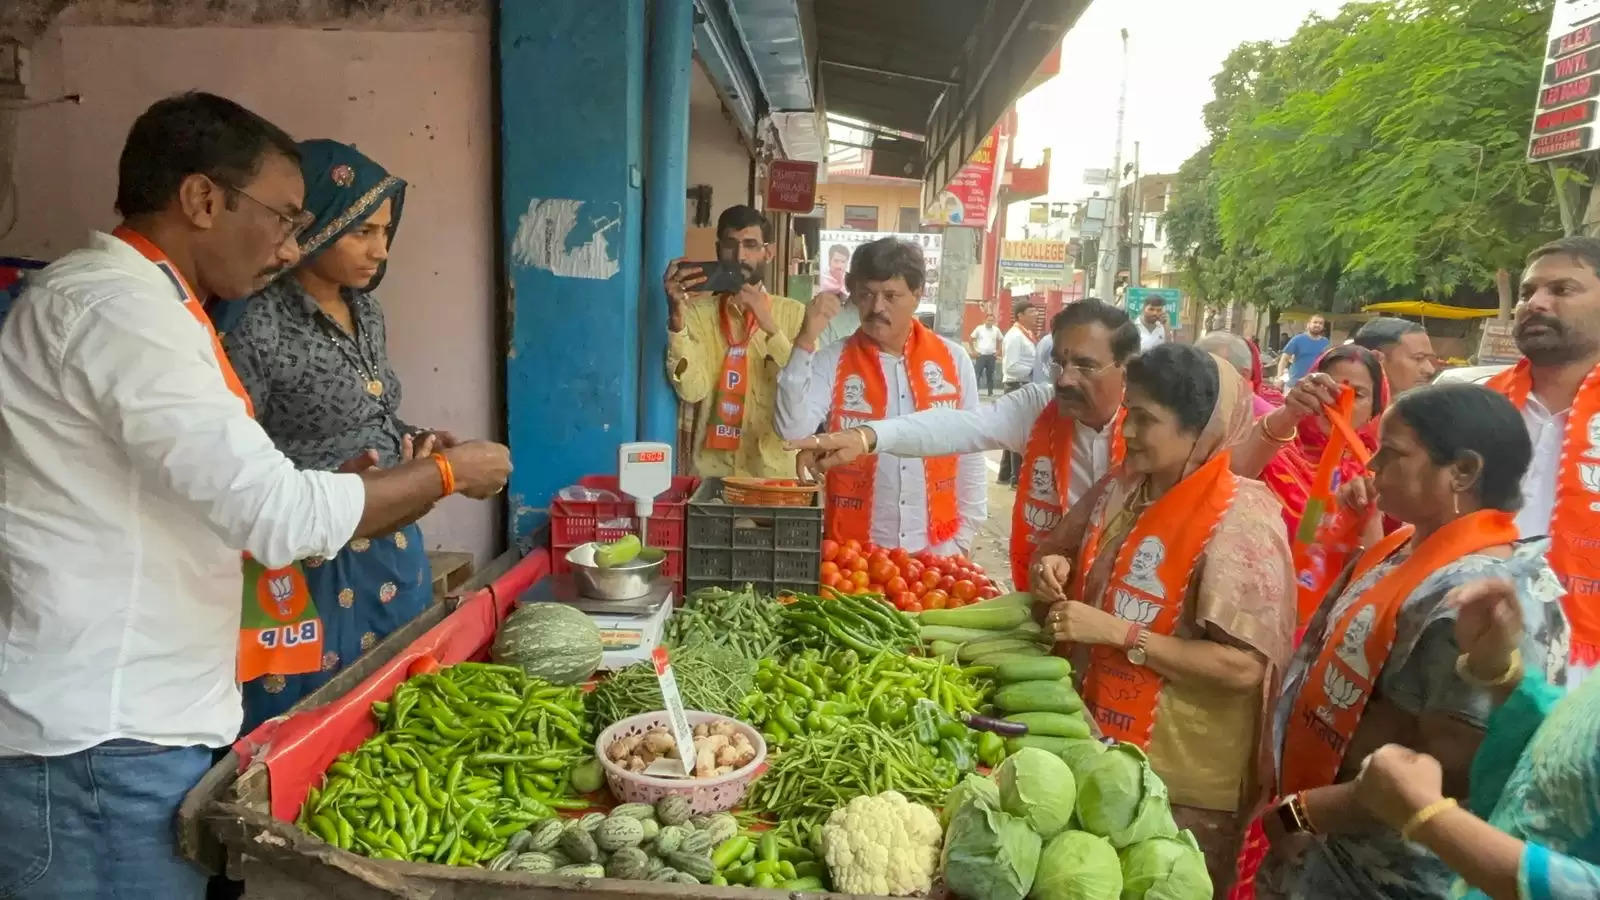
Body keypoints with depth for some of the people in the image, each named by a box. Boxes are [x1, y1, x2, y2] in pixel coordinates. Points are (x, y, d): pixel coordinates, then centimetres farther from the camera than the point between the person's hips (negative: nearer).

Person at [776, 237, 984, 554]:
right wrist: (805, 343, -23)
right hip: (853, 549, -1)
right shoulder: (832, 361, -6)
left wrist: (964, 534, 6)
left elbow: (969, 452, 5)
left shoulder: (953, 359, -1)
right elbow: (792, 429, -19)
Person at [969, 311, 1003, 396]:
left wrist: (998, 351, 7)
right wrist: (973, 351, -2)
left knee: (990, 374, 7)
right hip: (981, 355, -2)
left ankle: (990, 392, 14)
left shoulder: (996, 330, 5)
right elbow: (970, 339, 3)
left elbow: (1000, 341, 17)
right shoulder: (979, 328, -2)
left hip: (991, 356, 2)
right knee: (978, 374, -6)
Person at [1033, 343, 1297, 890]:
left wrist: (1118, 631, -27)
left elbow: (1244, 667, -25)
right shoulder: (1119, 489, -2)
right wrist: (1054, 567, -8)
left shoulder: (1241, 521, -21)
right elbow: (1061, 547, 15)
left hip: (1182, 778, -6)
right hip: (1097, 740, 6)